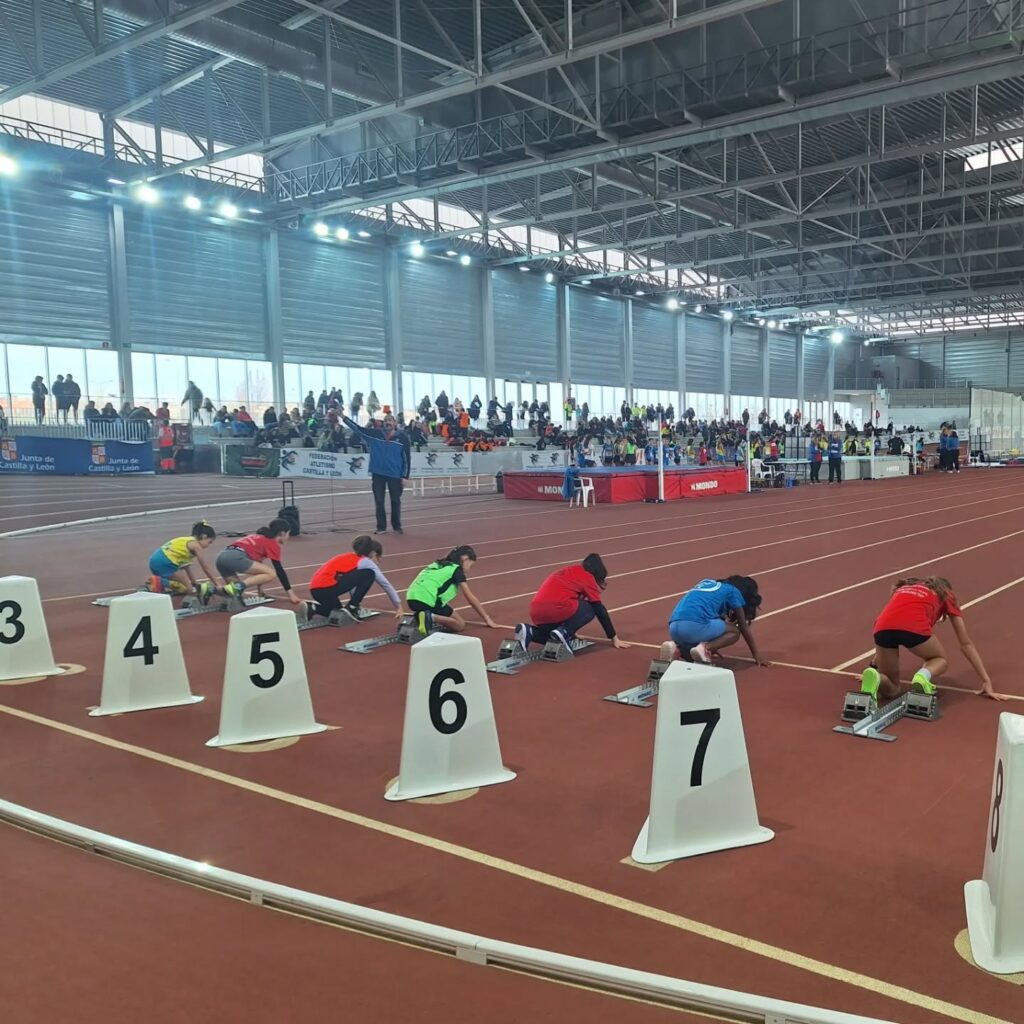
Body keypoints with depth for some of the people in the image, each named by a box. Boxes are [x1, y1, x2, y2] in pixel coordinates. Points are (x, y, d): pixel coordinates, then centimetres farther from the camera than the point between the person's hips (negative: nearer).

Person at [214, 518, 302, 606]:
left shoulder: (260, 539, 33)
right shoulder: (273, 544, 9)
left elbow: (257, 564, 38)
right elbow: (279, 569, 4)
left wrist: (259, 589, 42)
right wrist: (291, 593, 5)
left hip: (222, 557, 9)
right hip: (235, 557, -9)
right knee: (272, 574, -6)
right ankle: (238, 586, -21)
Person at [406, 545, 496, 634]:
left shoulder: (439, 565, 26)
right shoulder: (457, 569, 5)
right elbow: (470, 598, 5)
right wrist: (487, 618, 11)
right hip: (427, 600, -8)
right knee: (460, 625, 6)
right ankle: (432, 618, -16)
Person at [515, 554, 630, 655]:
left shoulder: (569, 571, 31)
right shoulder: (588, 577, 11)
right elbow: (600, 610, 10)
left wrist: (571, 631, 50)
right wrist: (614, 638, 16)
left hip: (536, 612, 7)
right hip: (556, 608, -7)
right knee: (590, 608, 16)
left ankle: (529, 632, 4)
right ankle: (564, 632, -6)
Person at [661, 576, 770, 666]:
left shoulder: (708, 583, 34)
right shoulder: (733, 591, 17)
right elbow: (744, 628, 17)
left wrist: (712, 647, 55)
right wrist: (757, 655, 25)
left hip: (673, 628, 6)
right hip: (695, 625, -6)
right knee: (735, 632, 17)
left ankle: (677, 648, 2)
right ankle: (705, 648, -9)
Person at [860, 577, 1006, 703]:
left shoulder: (903, 587, 41)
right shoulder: (945, 595, 33)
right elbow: (966, 644, 32)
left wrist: (873, 665, 57)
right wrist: (987, 682, 35)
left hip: (883, 626, 3)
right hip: (915, 627, -3)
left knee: (890, 689, 22)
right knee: (941, 659, 31)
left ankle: (875, 678, -14)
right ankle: (923, 676, -3)